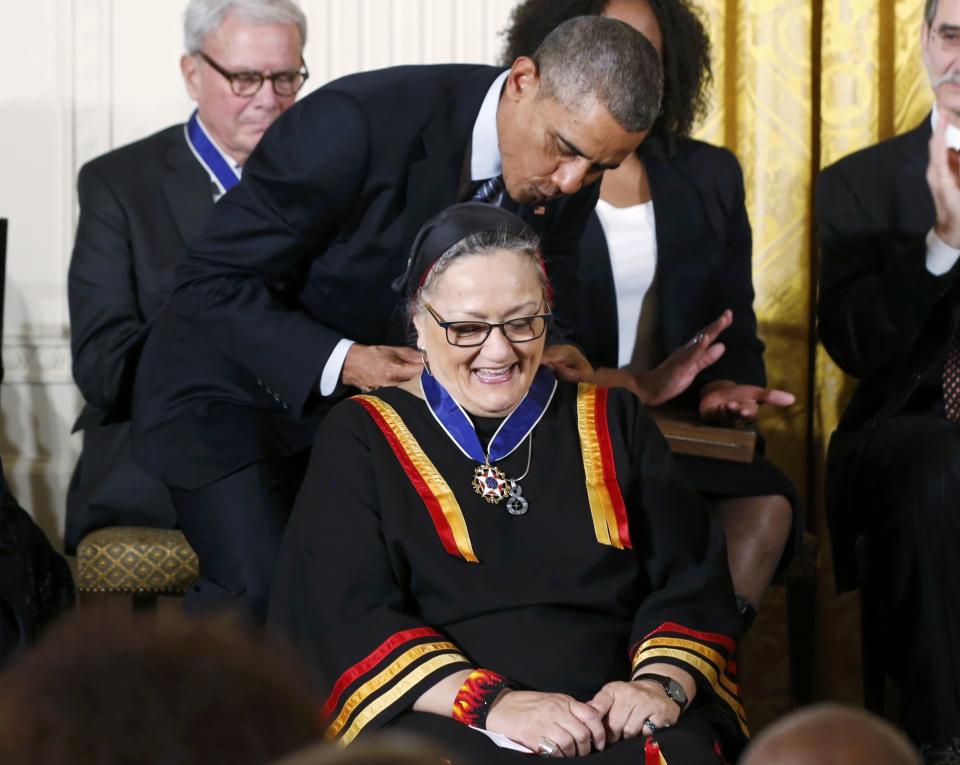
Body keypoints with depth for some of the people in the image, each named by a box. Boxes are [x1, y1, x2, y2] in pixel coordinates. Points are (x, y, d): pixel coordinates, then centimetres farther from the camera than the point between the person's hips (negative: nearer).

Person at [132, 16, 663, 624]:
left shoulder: (571, 173, -13)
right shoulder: (360, 124, -31)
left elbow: (552, 279, 8)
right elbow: (215, 281, -24)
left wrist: (548, 351, -16)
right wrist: (338, 362, -36)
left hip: (376, 390, 6)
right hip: (233, 386, -6)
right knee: (262, 589, -20)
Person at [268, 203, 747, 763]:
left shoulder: (614, 423, 20)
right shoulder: (362, 439, 11)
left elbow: (693, 581, 12)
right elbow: (348, 617, -2)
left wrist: (661, 684, -10)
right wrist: (492, 702, -16)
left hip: (614, 713, 2)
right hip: (440, 716, -2)